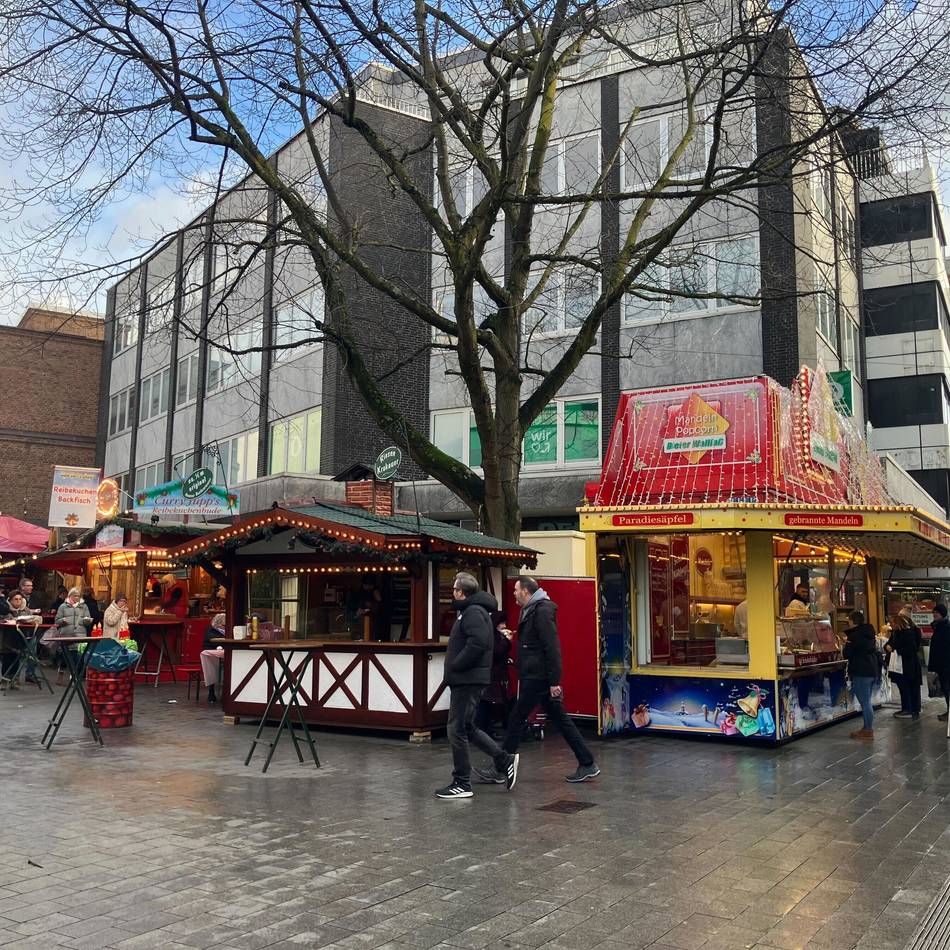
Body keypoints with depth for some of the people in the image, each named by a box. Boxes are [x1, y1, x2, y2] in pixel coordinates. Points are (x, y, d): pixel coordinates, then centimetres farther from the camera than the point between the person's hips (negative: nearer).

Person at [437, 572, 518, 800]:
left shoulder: (474, 612, -14)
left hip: (468, 680, -11)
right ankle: (504, 759, 21)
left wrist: (455, 666, -18)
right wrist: (455, 666, 11)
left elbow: (478, 644, -27)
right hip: (466, 680, 11)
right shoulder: (469, 610, 18)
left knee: (457, 729, -4)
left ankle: (462, 784, 5)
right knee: (466, 728, 17)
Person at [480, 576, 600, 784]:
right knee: (560, 720, 10)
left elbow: (552, 647, -20)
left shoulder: (542, 611, -14)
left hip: (538, 678, -10)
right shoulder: (532, 611, 16)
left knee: (516, 719, -3)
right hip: (534, 677, 10)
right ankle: (587, 764, 13)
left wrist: (554, 681, -22)